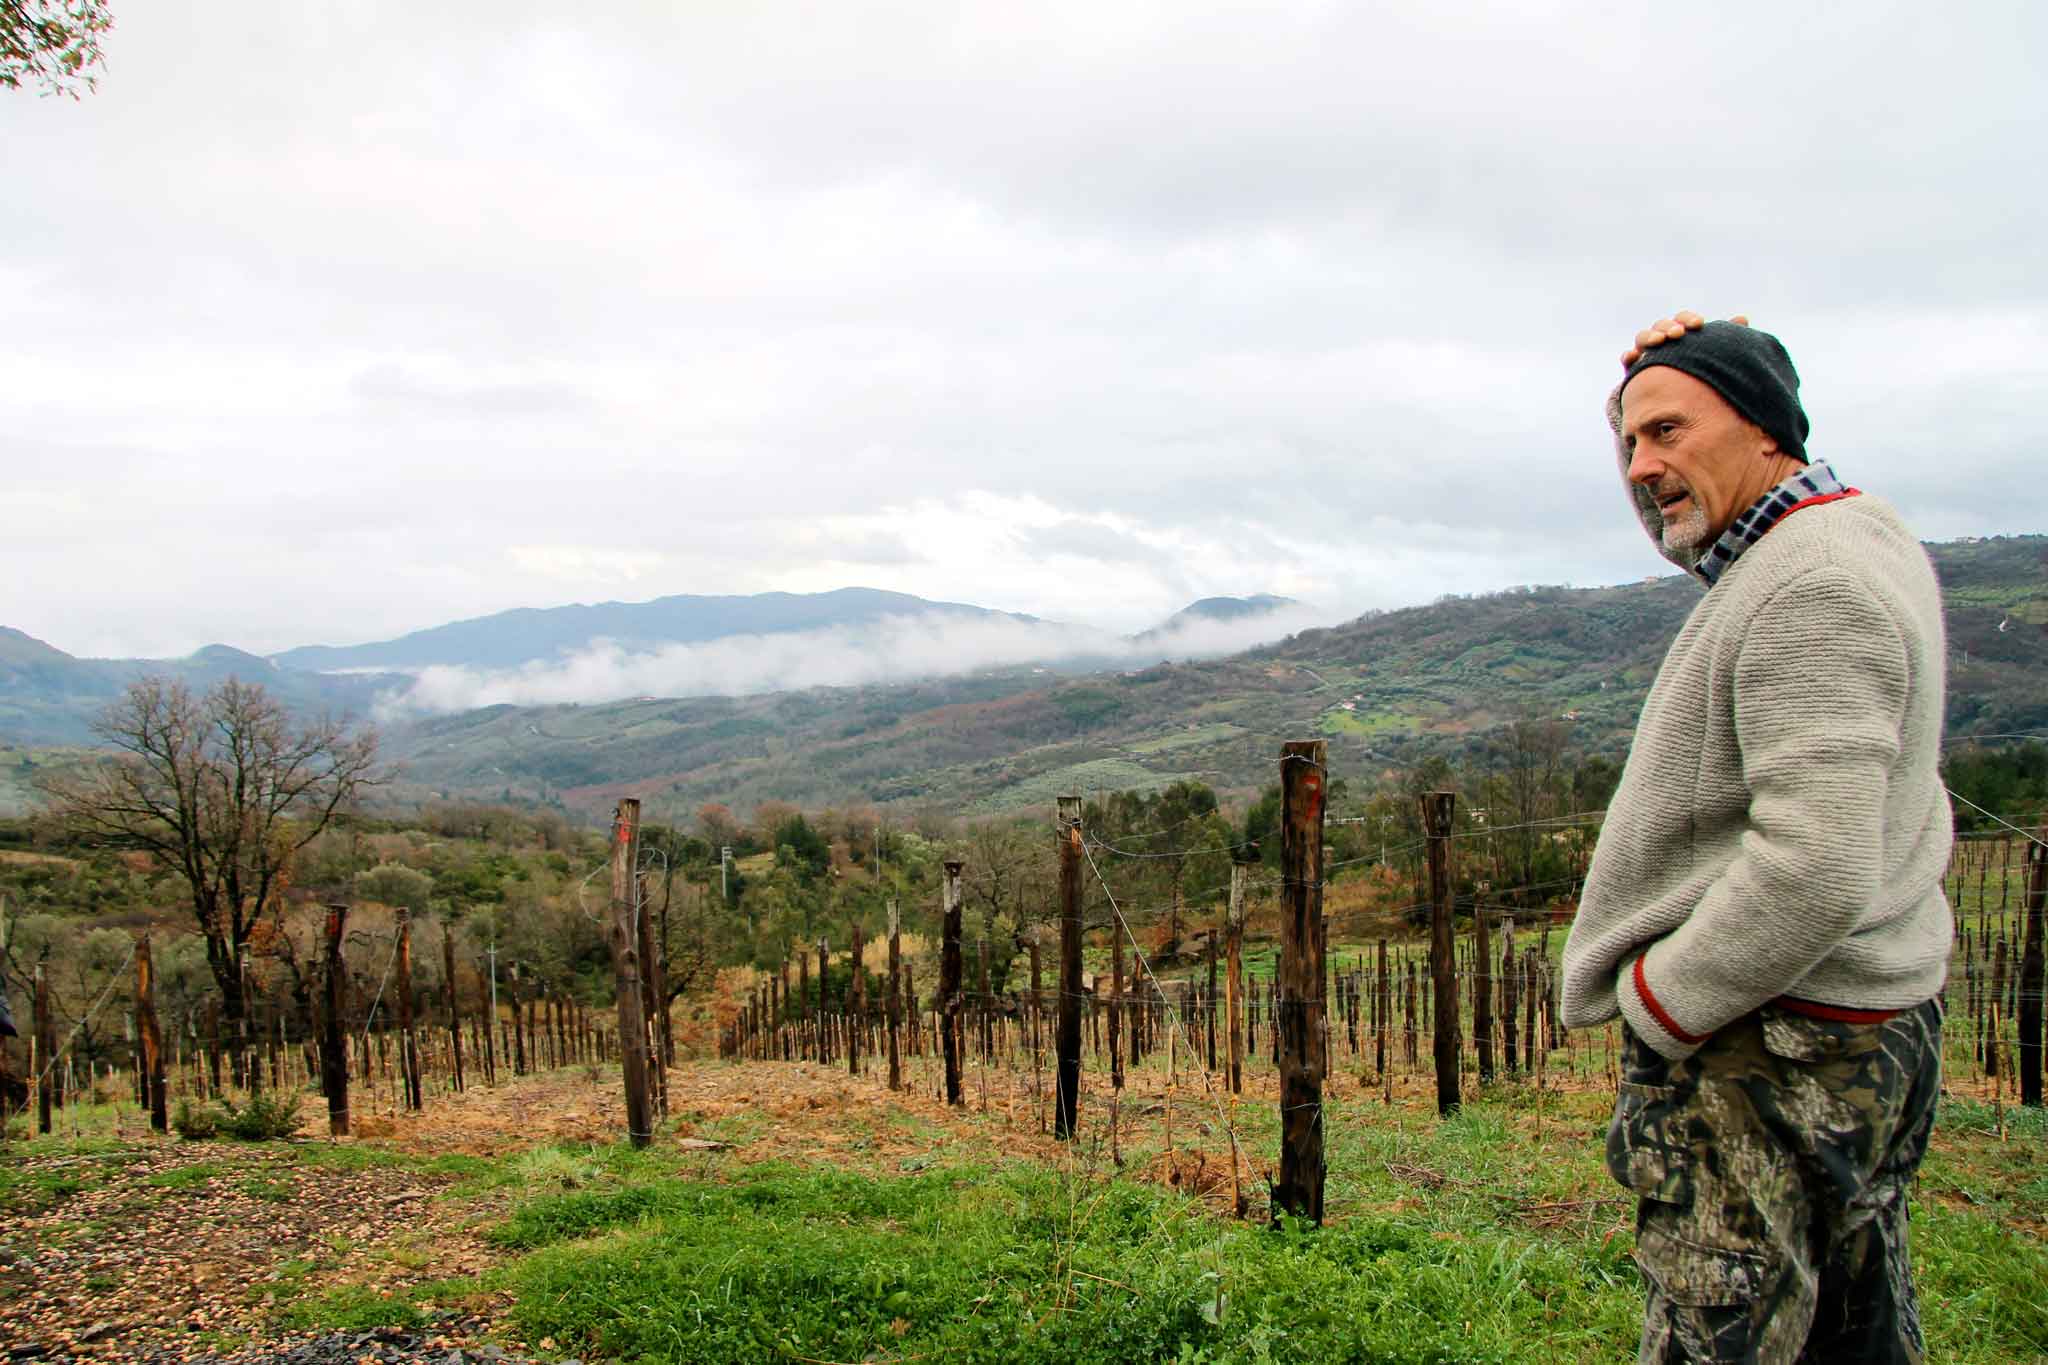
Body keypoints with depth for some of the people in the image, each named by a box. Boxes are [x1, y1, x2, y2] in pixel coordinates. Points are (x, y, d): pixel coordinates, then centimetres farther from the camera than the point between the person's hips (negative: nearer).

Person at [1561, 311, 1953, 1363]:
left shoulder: (1811, 588, -20)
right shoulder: (1861, 529, 10)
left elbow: (1814, 874, -28)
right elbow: (1685, 515, 29)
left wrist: (1653, 1008, -16)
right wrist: (1651, 382, 10)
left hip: (1764, 1049, -10)